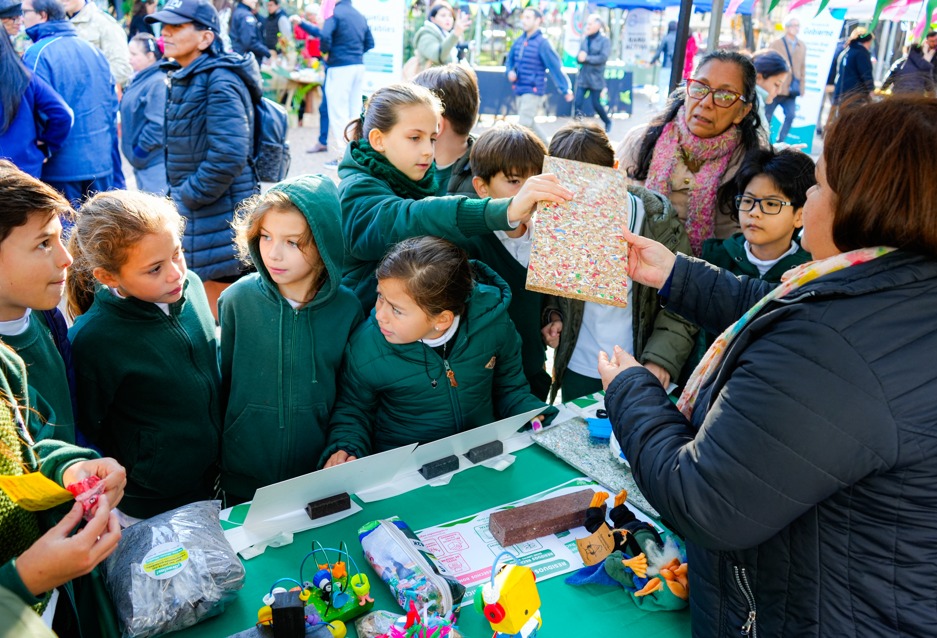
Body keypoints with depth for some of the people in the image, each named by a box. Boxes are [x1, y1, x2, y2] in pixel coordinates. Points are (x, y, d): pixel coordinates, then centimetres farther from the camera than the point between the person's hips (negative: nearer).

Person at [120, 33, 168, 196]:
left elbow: (157, 125, -24)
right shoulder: (138, 80, 13)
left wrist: (139, 150, -16)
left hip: (155, 164, -10)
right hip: (142, 162, 10)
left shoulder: (158, 83, -17)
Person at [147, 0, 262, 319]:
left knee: (214, 313, 2)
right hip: (191, 212, 9)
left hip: (218, 217, -9)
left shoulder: (219, 82, -17)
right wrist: (177, 196, 12)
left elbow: (229, 155, -26)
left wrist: (189, 197, -16)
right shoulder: (185, 79, 12)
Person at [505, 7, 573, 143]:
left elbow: (555, 66, -13)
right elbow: (510, 60, 20)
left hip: (533, 91, -8)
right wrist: (510, 72, -3)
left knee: (524, 125, -10)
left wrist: (565, 89, -15)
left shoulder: (542, 43, -12)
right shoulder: (519, 41, 7)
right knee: (529, 124, 18)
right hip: (520, 90, 8)